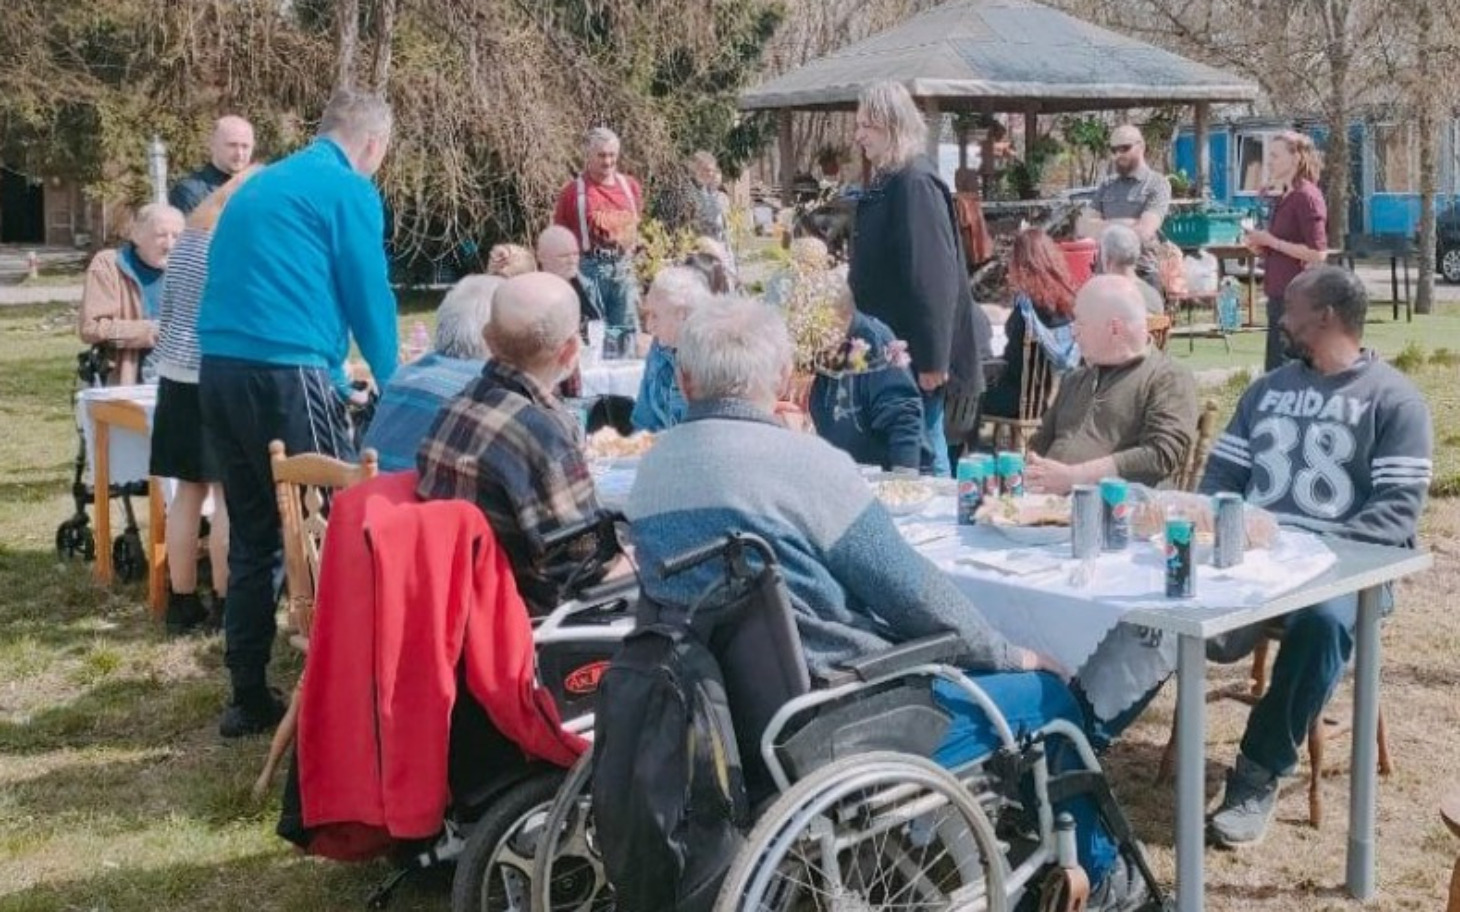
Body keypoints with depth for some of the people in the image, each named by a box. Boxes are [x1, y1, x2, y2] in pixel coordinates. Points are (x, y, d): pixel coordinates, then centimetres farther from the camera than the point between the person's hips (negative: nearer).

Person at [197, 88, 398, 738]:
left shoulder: (260, 185, 24)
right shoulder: (349, 190, -2)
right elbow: (369, 296, 0)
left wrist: (343, 371, 39)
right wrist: (392, 380, 19)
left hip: (220, 368, 8)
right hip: (284, 372, -8)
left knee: (253, 535, 14)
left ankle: (249, 697, 19)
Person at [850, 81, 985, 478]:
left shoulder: (916, 184, -16)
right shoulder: (885, 183, 12)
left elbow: (934, 277, -22)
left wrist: (932, 358, -23)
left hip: (915, 353, -9)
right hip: (889, 348, 9)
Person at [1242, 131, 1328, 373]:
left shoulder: (1306, 197, -12)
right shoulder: (1285, 198, 16)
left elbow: (1317, 254, -19)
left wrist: (1271, 241, -16)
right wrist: (1261, 246, 6)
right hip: (1279, 296, 10)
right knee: (1275, 370, 12)